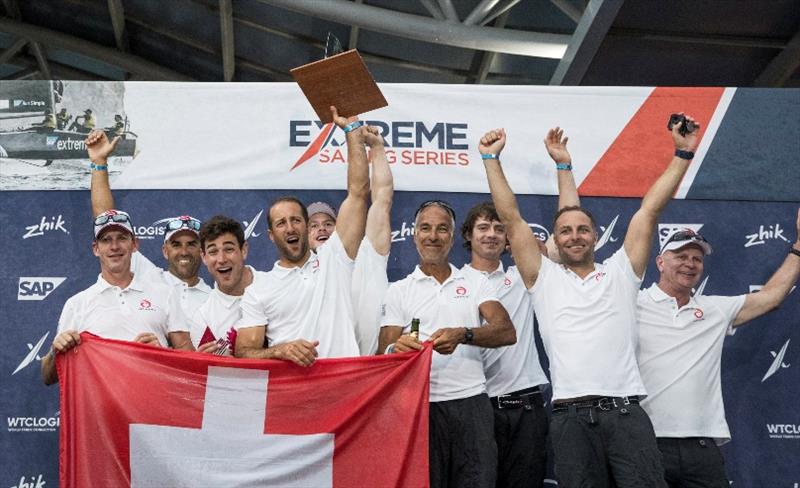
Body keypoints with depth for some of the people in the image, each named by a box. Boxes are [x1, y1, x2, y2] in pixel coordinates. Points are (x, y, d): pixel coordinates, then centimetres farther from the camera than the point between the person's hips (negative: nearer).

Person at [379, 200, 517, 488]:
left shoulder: (476, 284, 11)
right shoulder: (398, 291, 10)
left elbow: (507, 332, -3)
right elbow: (384, 353, 3)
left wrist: (463, 335, -22)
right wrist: (396, 349, -22)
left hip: (472, 403, 1)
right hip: (421, 407, 0)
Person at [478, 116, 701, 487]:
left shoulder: (620, 272, 16)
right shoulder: (545, 278, 14)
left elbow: (651, 208, 12)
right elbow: (511, 218, 12)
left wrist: (682, 153, 9)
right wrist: (491, 158, 10)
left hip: (625, 412, 0)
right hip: (571, 416, 0)